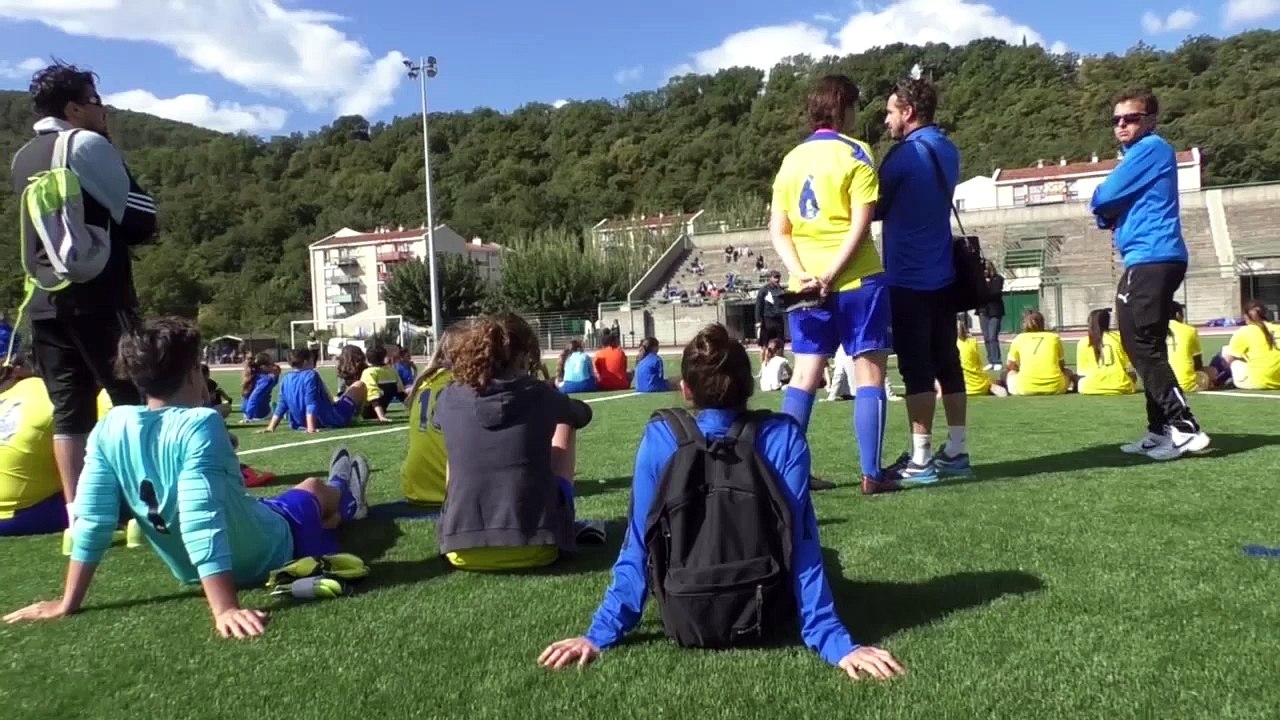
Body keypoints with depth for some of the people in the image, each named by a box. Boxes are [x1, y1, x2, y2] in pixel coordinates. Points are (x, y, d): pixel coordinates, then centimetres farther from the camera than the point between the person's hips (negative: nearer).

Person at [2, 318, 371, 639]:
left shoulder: (110, 429, -16)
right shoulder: (199, 425, -34)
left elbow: (91, 519, -14)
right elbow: (202, 521, -40)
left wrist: (68, 603, -5)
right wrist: (225, 608, -41)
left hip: (189, 570, 5)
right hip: (266, 555, -5)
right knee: (314, 489, 29)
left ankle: (340, 499, 68)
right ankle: (344, 500, 67)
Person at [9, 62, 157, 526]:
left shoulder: (23, 158, 18)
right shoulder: (87, 144, -5)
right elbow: (141, 218, -7)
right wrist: (120, 230, 12)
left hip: (45, 301, 7)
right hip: (98, 299, -7)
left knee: (68, 410, 6)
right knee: (134, 400, 0)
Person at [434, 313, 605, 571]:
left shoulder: (449, 399, 3)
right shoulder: (540, 395, 0)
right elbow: (582, 413, 24)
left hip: (462, 549, 2)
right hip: (534, 547, -2)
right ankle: (560, 526, 30)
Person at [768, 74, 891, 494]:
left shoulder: (791, 160, 11)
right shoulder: (855, 153, -4)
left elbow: (777, 231, 7)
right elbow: (860, 225, -14)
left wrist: (803, 274, -2)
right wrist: (831, 275, -14)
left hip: (806, 285, 5)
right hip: (856, 280, -5)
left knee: (805, 376, 9)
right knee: (869, 374, 2)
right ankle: (871, 474, 2)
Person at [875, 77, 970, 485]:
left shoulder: (905, 154, -13)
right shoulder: (947, 151, 11)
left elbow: (875, 208, -4)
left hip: (909, 278, -8)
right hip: (943, 274, 8)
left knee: (917, 368, -5)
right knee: (947, 362, 10)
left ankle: (920, 459, -2)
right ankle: (956, 452, 15)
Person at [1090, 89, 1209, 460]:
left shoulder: (1152, 148, -8)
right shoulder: (1143, 153, 23)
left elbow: (1103, 197, -13)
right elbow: (1122, 202, 24)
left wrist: (1106, 211, 8)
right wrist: (1114, 219, 3)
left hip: (1152, 259, -10)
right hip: (1151, 260, 10)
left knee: (1143, 347, -12)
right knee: (1147, 347, 11)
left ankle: (1185, 427, -13)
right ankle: (1161, 430, 15)